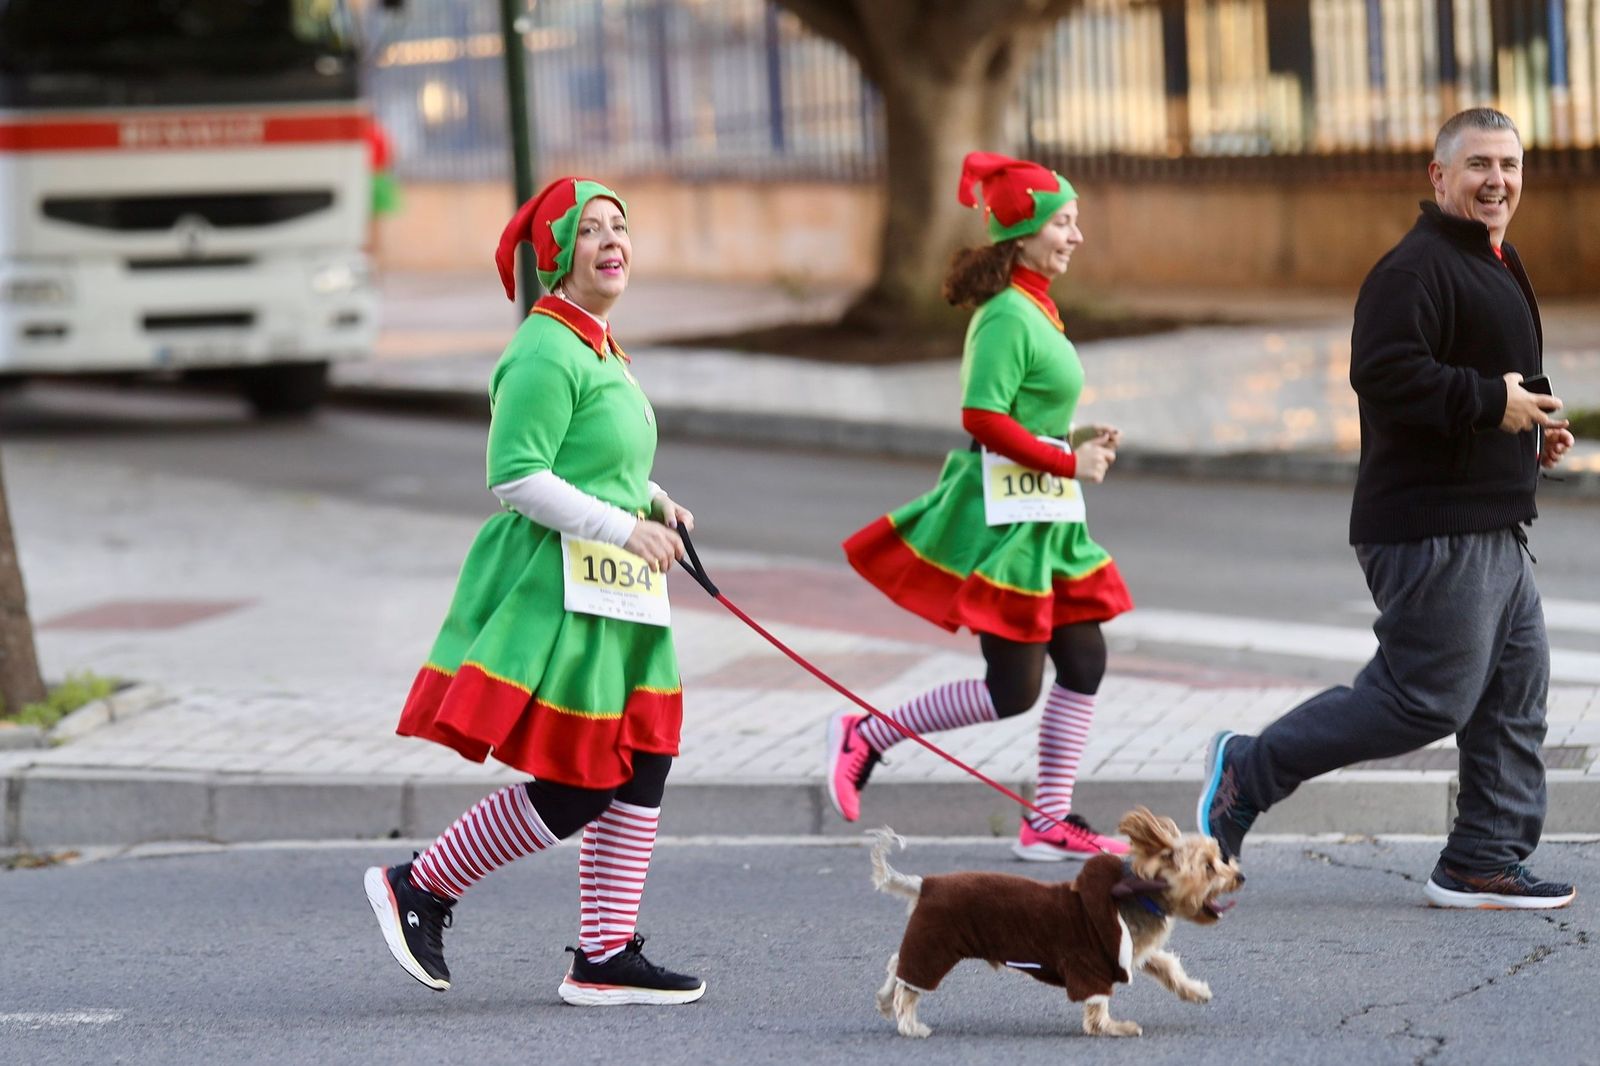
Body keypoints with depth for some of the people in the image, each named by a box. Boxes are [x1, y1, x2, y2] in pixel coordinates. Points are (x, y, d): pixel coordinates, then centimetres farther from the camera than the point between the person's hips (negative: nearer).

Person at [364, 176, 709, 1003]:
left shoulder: (598, 348, 15)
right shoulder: (546, 354, -16)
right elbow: (517, 478, -22)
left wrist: (656, 503, 11)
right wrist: (623, 525, -21)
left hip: (612, 594, 10)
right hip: (553, 592, -10)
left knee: (640, 768, 7)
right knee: (570, 794, -6)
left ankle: (605, 959, 13)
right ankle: (418, 888, 10)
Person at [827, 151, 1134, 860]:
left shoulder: (1035, 309, 14)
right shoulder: (1008, 315, -17)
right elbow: (983, 418, -25)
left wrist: (1076, 437, 7)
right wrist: (1068, 461, -18)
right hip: (1002, 517, -10)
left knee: (1084, 663, 8)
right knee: (1013, 690, -6)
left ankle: (1050, 822, 14)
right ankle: (865, 736, 7)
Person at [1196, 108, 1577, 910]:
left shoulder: (1495, 265, 19)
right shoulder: (1417, 268, -16)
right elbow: (1384, 373, -28)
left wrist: (1532, 427, 13)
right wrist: (1491, 402, -23)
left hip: (1490, 528, 11)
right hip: (1433, 532, -11)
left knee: (1516, 689, 10)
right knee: (1427, 698, -9)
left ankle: (1484, 864, 15)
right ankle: (1248, 771, 1)